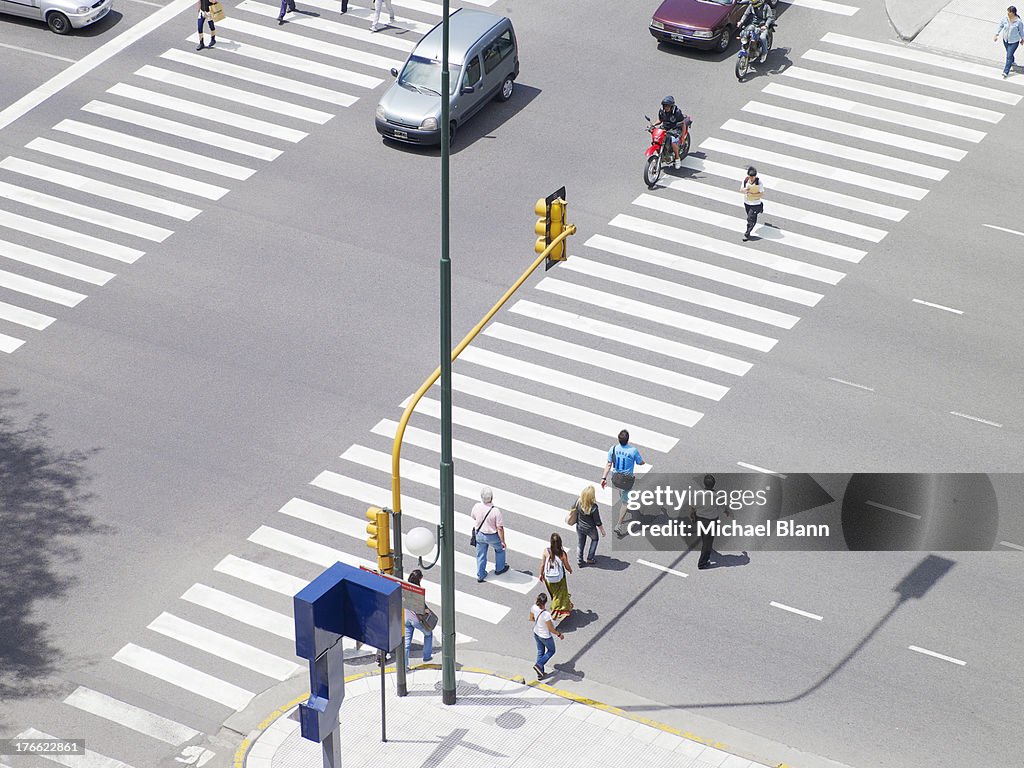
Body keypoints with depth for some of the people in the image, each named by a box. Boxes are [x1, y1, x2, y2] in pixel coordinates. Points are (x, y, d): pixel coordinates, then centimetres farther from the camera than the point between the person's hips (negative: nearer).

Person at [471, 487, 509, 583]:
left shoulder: (477, 507, -19)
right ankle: (499, 569, 45)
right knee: (499, 549, 28)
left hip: (480, 534, 3)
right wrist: (503, 541, -12)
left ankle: (480, 576, 32)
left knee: (481, 555, 21)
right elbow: (500, 528, -24)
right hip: (492, 536, -3)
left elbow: (473, 517, 3)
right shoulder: (495, 511, -31)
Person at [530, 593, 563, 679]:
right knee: (551, 651, 25)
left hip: (536, 633, 6)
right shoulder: (546, 614, -39)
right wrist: (559, 634, -9)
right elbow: (551, 629, -26)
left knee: (540, 652, 25)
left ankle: (540, 674, 37)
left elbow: (531, 618, 0)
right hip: (545, 636, -6)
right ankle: (539, 665, 18)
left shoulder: (533, 607, -20)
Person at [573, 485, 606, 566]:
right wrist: (602, 531, -5)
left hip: (579, 527, 3)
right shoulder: (594, 507, -32)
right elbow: (598, 522, -21)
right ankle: (590, 559, 31)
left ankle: (579, 561, 32)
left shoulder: (578, 502, -20)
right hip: (590, 528, -3)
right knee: (594, 539, 28)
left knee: (580, 544, 25)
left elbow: (573, 508, 1)